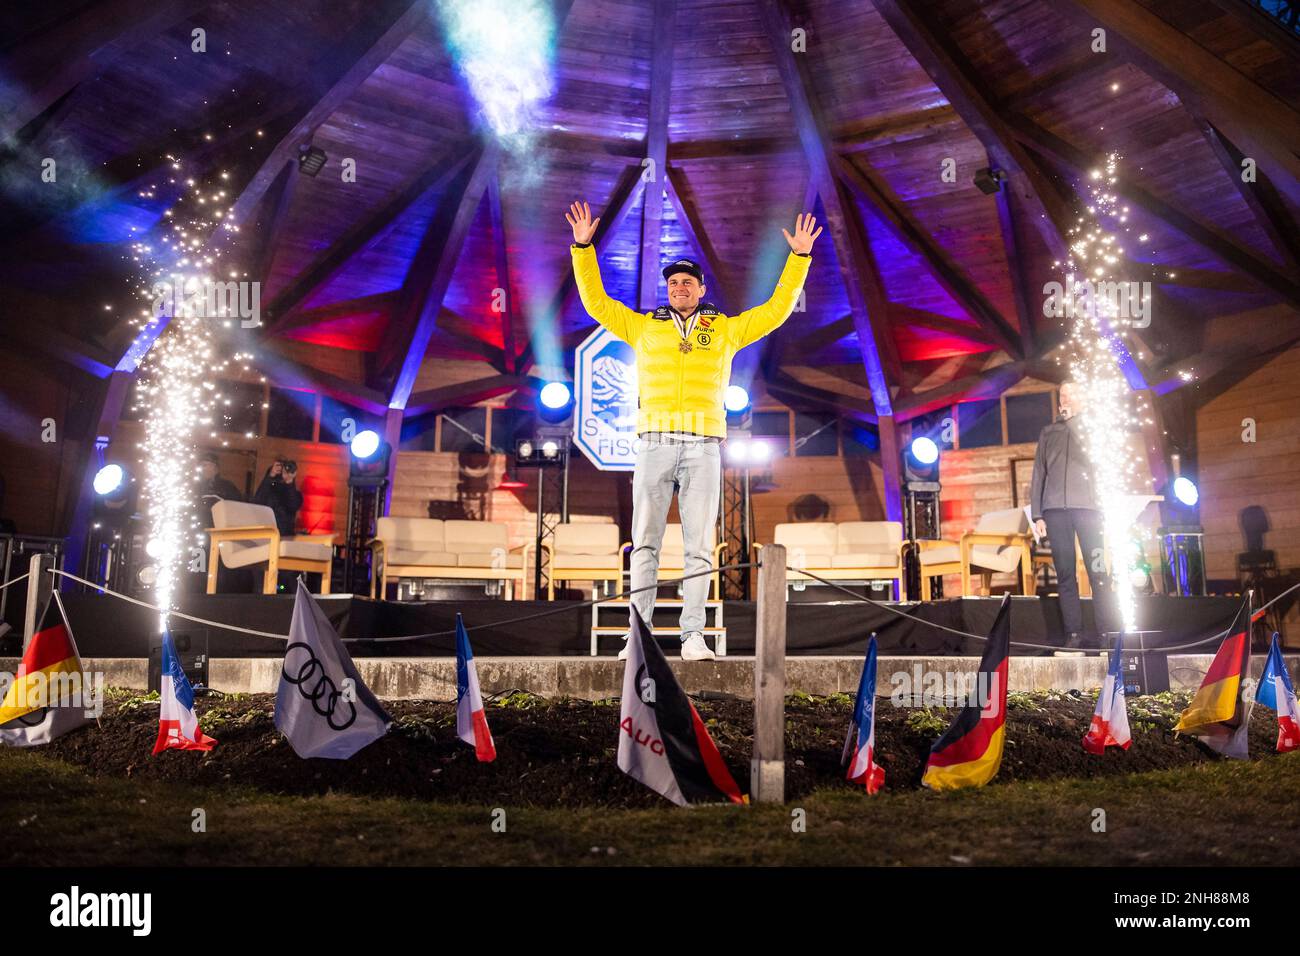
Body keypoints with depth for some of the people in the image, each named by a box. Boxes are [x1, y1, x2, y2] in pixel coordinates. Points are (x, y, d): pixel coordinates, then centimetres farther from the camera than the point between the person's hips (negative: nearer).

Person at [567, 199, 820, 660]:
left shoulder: (726, 329, 16)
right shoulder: (644, 326, 17)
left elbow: (776, 310, 17)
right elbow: (595, 301, 19)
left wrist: (799, 257, 13)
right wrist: (583, 247, 14)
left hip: (704, 447, 0)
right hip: (655, 443, 1)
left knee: (699, 546, -3)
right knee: (645, 544, -1)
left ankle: (693, 637, -1)